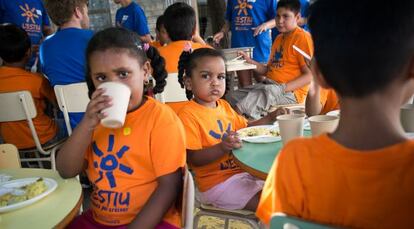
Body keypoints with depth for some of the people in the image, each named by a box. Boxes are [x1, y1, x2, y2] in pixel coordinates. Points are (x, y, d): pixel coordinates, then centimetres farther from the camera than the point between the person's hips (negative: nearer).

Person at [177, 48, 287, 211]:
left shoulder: (224, 106, 9)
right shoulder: (187, 115, -17)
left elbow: (245, 127, 22)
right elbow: (193, 158, -21)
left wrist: (269, 118, 7)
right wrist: (222, 147, -36)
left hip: (243, 170, 8)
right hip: (217, 183, -8)